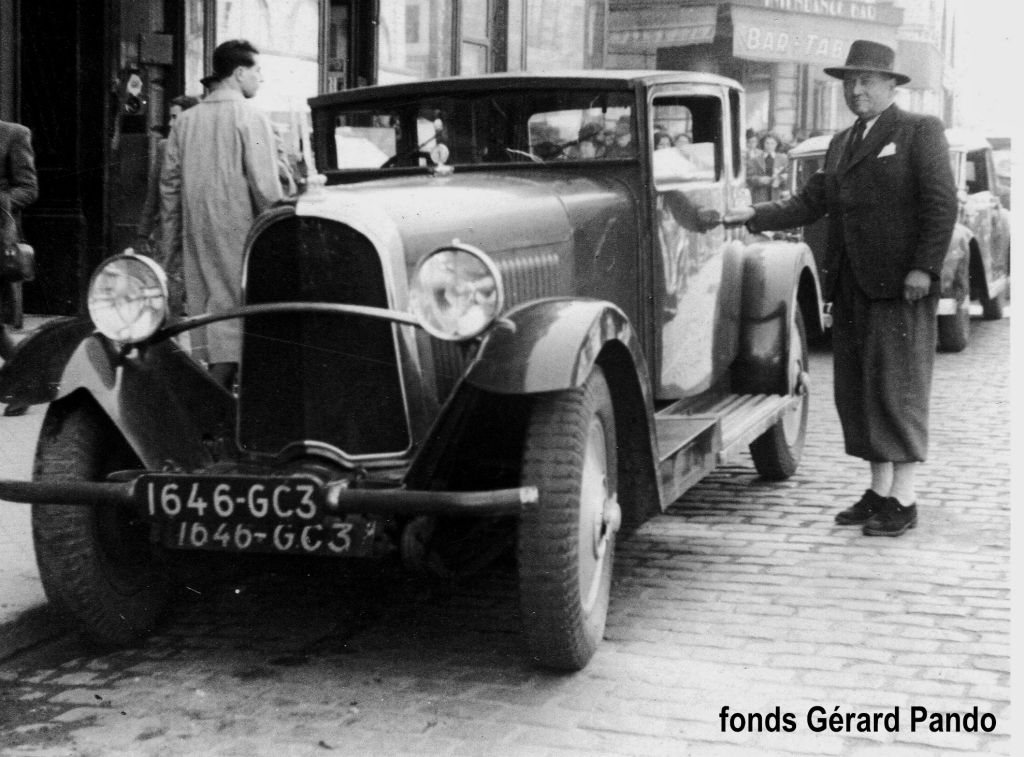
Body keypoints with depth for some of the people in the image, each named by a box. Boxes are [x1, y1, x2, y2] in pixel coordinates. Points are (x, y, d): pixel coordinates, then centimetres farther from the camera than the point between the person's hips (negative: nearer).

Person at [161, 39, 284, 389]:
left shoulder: (185, 120, 11)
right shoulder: (249, 117, -8)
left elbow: (169, 183, 12)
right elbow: (265, 185, -13)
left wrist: (171, 244, 17)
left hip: (197, 235, 6)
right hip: (237, 233, -6)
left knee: (206, 315, 12)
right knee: (232, 312, -4)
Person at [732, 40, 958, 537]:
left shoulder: (920, 131, -1)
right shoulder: (842, 143, 19)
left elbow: (942, 203, -9)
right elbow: (809, 203, 14)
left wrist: (924, 268, -17)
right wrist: (754, 216, 1)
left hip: (900, 285, -7)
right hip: (851, 286, 7)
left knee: (897, 387, -5)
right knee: (857, 391, 8)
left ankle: (903, 501, 1)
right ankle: (879, 493, 17)